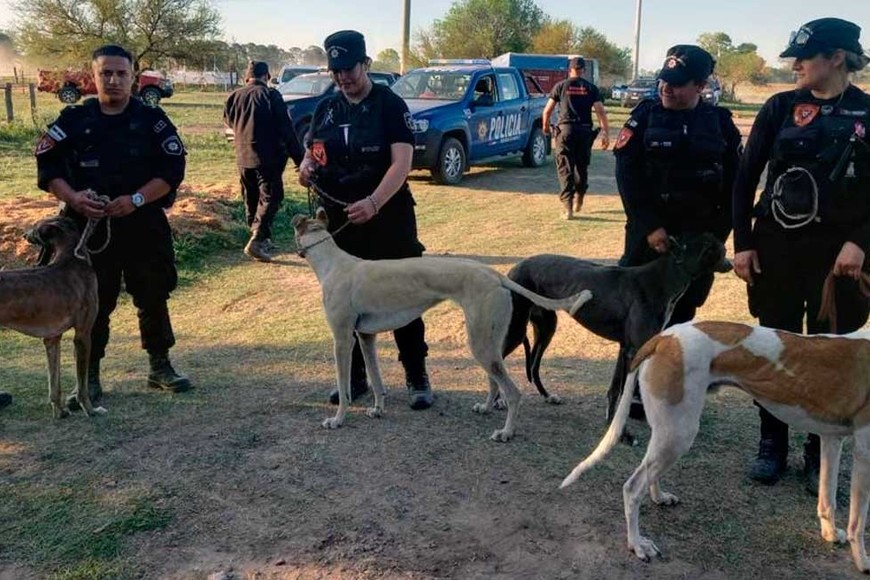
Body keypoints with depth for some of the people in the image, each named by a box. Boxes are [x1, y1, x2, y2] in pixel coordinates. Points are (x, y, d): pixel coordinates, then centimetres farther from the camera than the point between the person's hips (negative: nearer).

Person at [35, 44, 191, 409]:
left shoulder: (152, 119, 0)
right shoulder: (74, 119, 2)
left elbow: (173, 169, -5)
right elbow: (47, 166, 2)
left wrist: (136, 199, -17)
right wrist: (72, 197, -16)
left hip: (145, 225, 0)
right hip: (91, 225, 0)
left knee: (153, 297, 8)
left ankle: (160, 367, 24)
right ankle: (89, 378, 18)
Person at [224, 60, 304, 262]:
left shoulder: (234, 97, 7)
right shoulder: (270, 95, -9)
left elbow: (229, 121, 21)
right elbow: (286, 129, -11)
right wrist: (298, 157, -7)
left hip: (243, 158, 6)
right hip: (267, 157, -6)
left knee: (251, 200, 16)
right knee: (269, 198, -4)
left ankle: (261, 238, 25)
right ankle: (257, 240, -17)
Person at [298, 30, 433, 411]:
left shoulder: (389, 104, -6)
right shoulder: (325, 109, 10)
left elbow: (402, 162, -17)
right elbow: (310, 154, 19)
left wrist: (373, 202, -31)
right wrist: (306, 169, -6)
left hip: (388, 218, -5)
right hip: (339, 220, 5)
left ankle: (417, 378, 12)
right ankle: (354, 377, 25)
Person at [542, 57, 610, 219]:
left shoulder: (561, 86, 5)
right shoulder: (591, 88, 7)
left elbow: (547, 110, 5)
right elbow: (601, 112, -3)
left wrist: (545, 127, 21)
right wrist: (605, 134, -2)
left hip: (566, 129, -2)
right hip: (585, 131, 2)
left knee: (565, 168, -1)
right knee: (582, 166, 18)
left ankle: (568, 206, -9)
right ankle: (578, 199, 31)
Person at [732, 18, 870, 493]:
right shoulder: (781, 107, 0)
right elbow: (746, 177, 1)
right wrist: (742, 242, -4)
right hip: (777, 245, 1)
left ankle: (819, 453, 23)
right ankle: (772, 444, 23)